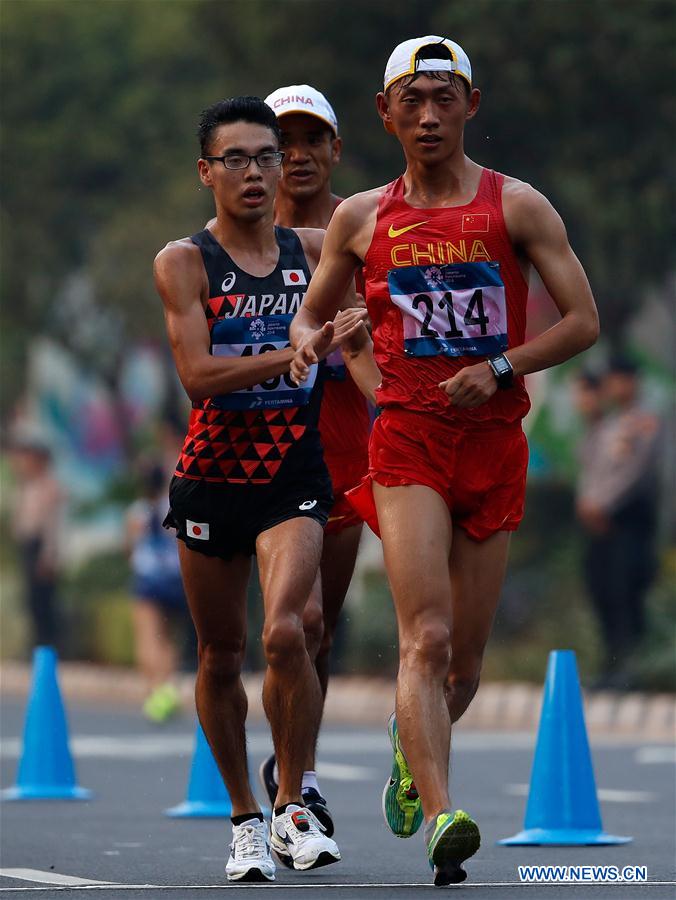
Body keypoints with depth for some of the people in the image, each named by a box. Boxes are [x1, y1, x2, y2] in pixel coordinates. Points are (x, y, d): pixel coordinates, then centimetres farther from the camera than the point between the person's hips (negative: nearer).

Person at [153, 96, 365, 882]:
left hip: (295, 473, 0)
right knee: (220, 655, 8)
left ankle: (291, 807, -6)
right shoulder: (183, 263, -5)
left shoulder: (314, 251, 4)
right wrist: (303, 350, -22)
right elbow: (198, 374, -16)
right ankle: (245, 818, 25)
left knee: (284, 632, -20)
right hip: (211, 476, 0)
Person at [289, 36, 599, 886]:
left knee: (465, 661, 8)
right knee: (426, 637, -19)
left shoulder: (516, 207, 3)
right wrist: (307, 339, -4)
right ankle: (440, 816, -28)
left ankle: (412, 747, 40)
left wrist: (502, 369, -13)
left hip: (494, 444, 1)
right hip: (407, 440, -1)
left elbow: (583, 321, 1)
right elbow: (311, 312, 20)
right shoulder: (361, 218, 8)